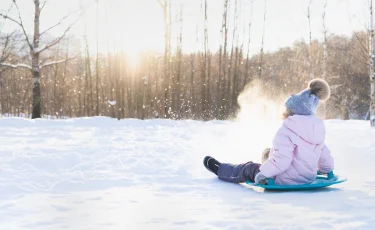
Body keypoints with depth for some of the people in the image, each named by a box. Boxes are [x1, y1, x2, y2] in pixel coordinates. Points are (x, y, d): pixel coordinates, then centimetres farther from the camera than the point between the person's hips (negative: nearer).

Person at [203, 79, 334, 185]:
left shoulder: (287, 130, -23)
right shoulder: (317, 130, 1)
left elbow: (281, 159, -31)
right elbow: (325, 157, 9)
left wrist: (262, 174, -18)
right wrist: (326, 169, 32)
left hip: (285, 181, -7)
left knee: (248, 168, 16)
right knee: (268, 153, 29)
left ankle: (220, 169, 39)